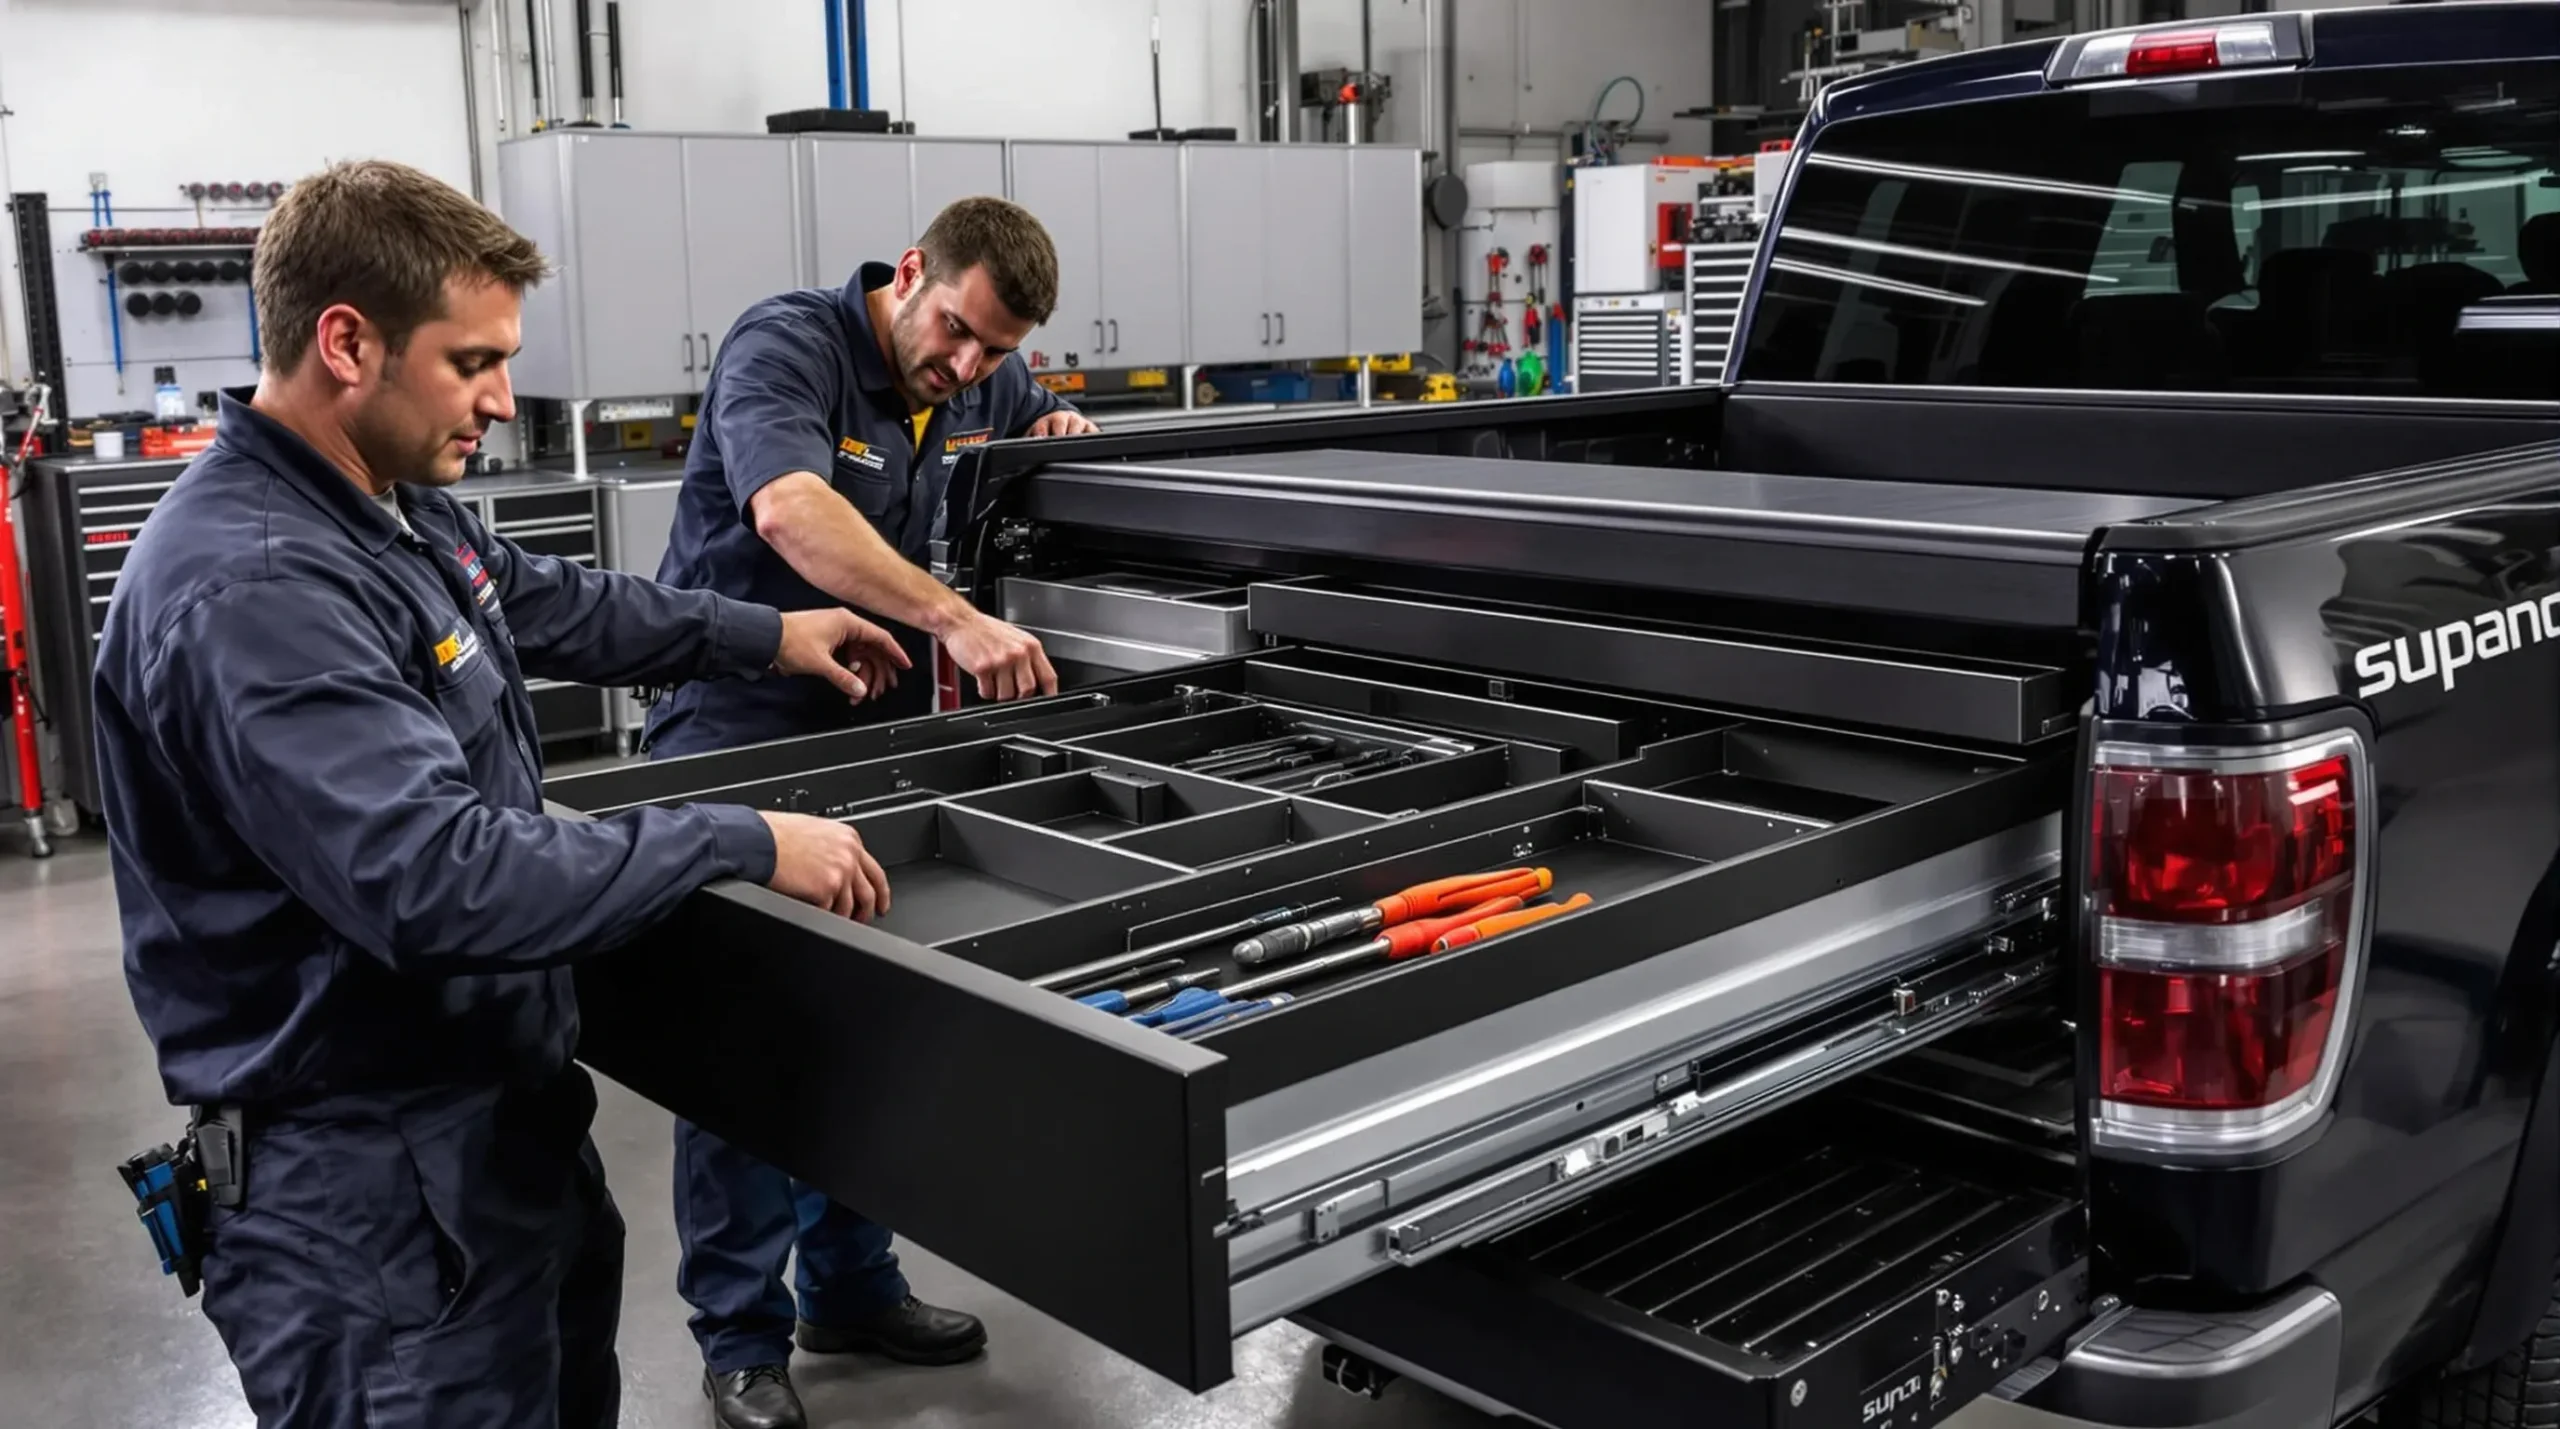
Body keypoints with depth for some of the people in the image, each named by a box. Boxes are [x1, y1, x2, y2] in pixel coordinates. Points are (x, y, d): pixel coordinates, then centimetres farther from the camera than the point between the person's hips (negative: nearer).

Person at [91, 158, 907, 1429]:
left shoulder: (396, 508, 5)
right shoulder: (248, 590, -27)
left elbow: (549, 603, 25)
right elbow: (447, 880, -34)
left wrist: (766, 638, 27)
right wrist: (743, 846, -27)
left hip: (503, 1116, 10)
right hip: (373, 1191, -10)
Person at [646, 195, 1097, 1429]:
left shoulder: (986, 383, 3)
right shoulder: (784, 347, -19)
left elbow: (1034, 425, 24)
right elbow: (792, 511, -37)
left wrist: (1054, 438, -2)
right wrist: (956, 619, -48)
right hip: (736, 735, -7)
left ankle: (850, 1286, 29)